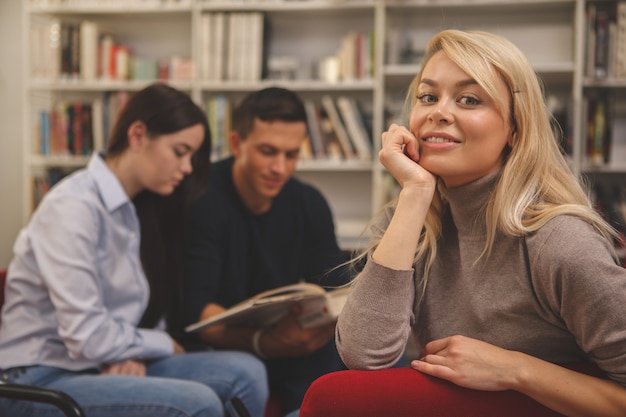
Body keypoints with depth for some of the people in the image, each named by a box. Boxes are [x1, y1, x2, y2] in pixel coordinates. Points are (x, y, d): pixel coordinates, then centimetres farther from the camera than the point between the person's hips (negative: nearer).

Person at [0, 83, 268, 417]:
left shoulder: (138, 208, 10)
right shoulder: (73, 205, -17)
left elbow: (151, 310, 14)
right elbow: (86, 338, -22)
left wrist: (135, 354, -8)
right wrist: (166, 345, -6)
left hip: (105, 367, 8)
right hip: (40, 381, -7)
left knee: (245, 372, -13)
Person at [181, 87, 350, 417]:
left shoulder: (310, 204, 3)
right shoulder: (201, 200, -14)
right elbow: (194, 309, -20)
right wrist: (265, 342, -38)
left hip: (285, 343, 5)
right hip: (215, 349, -5)